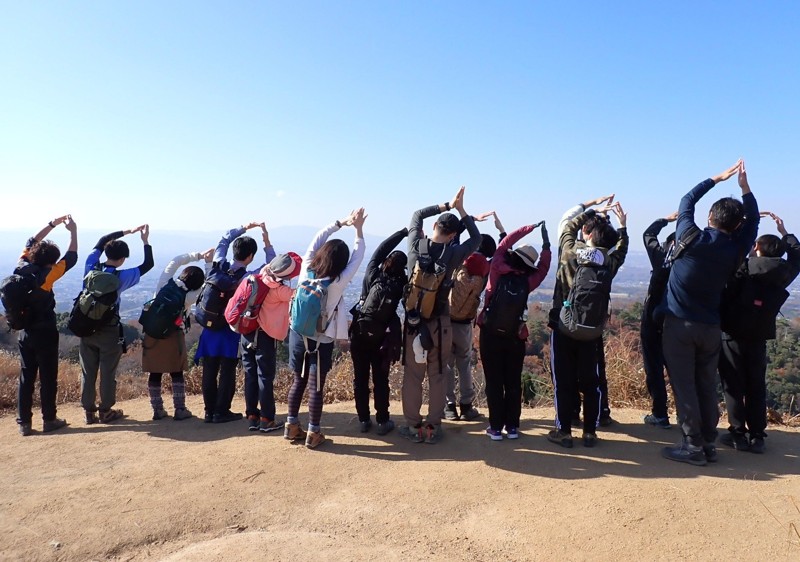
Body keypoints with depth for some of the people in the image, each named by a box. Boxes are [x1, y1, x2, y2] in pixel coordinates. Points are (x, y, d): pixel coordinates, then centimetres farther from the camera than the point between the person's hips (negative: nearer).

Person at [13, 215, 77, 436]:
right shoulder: (45, 275, -18)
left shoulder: (22, 267, -2)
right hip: (45, 332, -6)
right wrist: (73, 231, -6)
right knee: (48, 377, 4)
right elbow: (71, 259, -12)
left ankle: (24, 422, 13)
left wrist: (53, 224, 15)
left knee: (26, 377, 10)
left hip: (25, 332, 6)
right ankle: (49, 420, 11)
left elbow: (31, 243, 13)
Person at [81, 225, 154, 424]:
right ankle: (105, 412, 14)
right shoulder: (121, 277, -14)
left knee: (88, 372, 11)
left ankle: (89, 411, 17)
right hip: (109, 331, -4)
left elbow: (101, 242, 12)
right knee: (108, 372, 6)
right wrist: (146, 241, 3)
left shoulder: (91, 267, -4)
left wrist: (127, 232, 14)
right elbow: (148, 264, -4)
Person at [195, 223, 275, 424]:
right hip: (228, 331, -5)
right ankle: (221, 412, 9)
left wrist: (244, 228, 9)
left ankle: (210, 411, 17)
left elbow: (224, 239, 11)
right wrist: (267, 243, -12)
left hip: (209, 328, 5)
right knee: (227, 372, 5)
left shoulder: (218, 266, -6)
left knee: (209, 371, 9)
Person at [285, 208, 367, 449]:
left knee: (298, 381, 17)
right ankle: (313, 434, 12)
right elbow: (357, 258, -8)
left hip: (298, 334, 4)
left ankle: (292, 426, 27)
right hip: (321, 341, -4)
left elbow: (316, 241, 1)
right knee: (316, 387, 5)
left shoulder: (306, 271, -10)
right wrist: (358, 230, 0)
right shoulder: (338, 282, -19)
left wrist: (341, 223, 4)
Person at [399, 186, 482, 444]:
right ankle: (432, 427, 14)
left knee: (412, 376, 10)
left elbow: (417, 215, 11)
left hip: (413, 321, 1)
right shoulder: (453, 254, -11)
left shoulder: (416, 246, -7)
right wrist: (461, 210, 10)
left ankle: (413, 426, 15)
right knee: (438, 377, 10)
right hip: (440, 323, -1)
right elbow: (476, 238, 9)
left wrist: (446, 205, 9)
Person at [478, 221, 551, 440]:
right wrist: (546, 244, 15)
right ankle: (512, 427, 15)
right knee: (513, 383, 11)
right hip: (515, 338, 1)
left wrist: (530, 228, 6)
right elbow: (543, 267, 12)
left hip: (490, 335, -1)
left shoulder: (498, 272, -11)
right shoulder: (527, 282, -7)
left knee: (494, 383, 4)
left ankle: (496, 428, 7)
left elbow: (503, 245, 0)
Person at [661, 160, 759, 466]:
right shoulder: (735, 251, -1)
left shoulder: (693, 239, -11)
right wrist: (745, 186, 15)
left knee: (684, 385, 0)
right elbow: (753, 221, 18)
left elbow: (687, 201, 5)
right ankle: (708, 444, 18)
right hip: (711, 327, 4)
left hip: (680, 323, -4)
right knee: (707, 386, 11)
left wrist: (716, 179, 13)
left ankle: (693, 446, 3)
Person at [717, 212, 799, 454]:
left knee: (734, 386, 2)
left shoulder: (745, 269, -13)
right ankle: (757, 436, 13)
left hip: (733, 336, -4)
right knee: (756, 388, 11)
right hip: (758, 340, 4)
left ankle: (738, 434, 3)